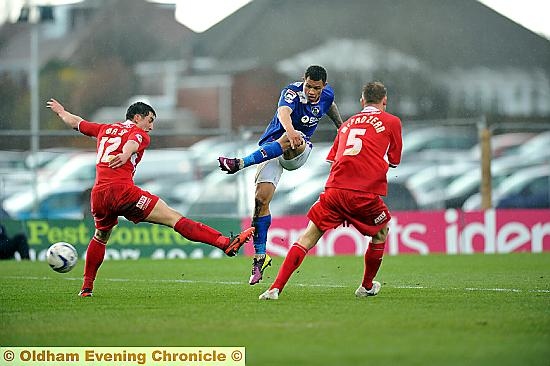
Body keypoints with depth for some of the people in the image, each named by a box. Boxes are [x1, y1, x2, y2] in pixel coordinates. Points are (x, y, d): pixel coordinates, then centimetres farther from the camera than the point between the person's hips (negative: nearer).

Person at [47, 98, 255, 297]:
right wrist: (125, 155, -39)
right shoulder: (139, 134, 8)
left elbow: (75, 122, 42)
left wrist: (60, 111, 62)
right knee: (173, 217, -14)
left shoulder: (105, 129, 27)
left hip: (98, 195, 6)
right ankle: (226, 243, -25)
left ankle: (86, 287, 33)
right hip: (122, 190, -6)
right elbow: (132, 143, -17)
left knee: (101, 237, 32)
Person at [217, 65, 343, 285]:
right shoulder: (292, 92, -19)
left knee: (293, 140, -37)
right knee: (261, 198, -17)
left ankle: (240, 163, -41)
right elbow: (283, 112, -43)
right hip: (273, 148, -2)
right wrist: (289, 130, -64)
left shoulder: (327, 94, -2)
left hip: (299, 153, 2)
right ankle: (260, 257, -6)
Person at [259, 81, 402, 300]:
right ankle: (367, 287, 33)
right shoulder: (391, 122, 11)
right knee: (381, 233, 26)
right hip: (366, 195, -3)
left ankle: (276, 288, -8)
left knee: (307, 238, 4)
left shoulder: (347, 124, 23)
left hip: (334, 191, 3)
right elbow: (394, 160, 17)